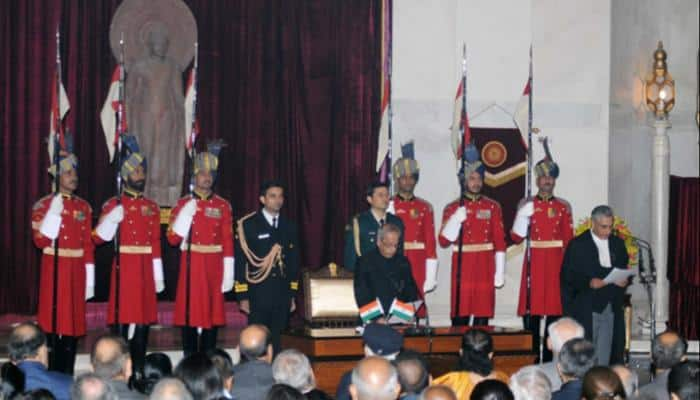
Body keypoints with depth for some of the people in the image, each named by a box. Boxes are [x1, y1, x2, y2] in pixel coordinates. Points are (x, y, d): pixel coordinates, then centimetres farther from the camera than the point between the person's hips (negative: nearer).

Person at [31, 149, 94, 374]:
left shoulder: (83, 207, 9)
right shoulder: (44, 206, -2)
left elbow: (88, 245, 10)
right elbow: (41, 241, -11)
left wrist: (89, 279, 7)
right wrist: (54, 212, -20)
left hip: (76, 272, 3)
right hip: (54, 271, -3)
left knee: (73, 324, 4)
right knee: (53, 322, -3)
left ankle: (68, 378, 10)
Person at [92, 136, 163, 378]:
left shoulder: (152, 207, 12)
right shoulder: (114, 205, 0)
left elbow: (155, 244, 12)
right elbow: (98, 239, -4)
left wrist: (158, 275, 9)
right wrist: (112, 219, -21)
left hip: (145, 271, 4)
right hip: (124, 269, -4)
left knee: (143, 318, 5)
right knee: (122, 317, -4)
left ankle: (139, 370, 11)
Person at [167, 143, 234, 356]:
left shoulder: (223, 206, 6)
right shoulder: (183, 204, 2)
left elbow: (228, 242, 4)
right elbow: (173, 239, -3)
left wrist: (228, 274, -1)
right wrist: (186, 214, -15)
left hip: (213, 268, 1)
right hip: (191, 266, -1)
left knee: (212, 314, 3)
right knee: (189, 314, -1)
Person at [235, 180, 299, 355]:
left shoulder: (289, 227, 12)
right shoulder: (249, 225, -2)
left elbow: (293, 262, 15)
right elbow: (241, 261, -4)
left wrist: (293, 295, 11)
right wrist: (243, 296, -7)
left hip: (283, 293, 4)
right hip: (259, 292, -4)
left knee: (275, 340, 5)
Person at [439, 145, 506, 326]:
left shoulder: (493, 207, 7)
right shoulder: (452, 208, 4)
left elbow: (500, 243, 6)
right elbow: (443, 241, -2)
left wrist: (499, 274, 0)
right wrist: (457, 219, -17)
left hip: (485, 270, 1)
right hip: (462, 268, -1)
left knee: (483, 316, 1)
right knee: (460, 317, -2)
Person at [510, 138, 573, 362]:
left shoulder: (563, 207, 8)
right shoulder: (526, 205, 6)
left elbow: (569, 240, 9)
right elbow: (516, 238, 0)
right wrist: (523, 216, -14)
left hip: (556, 264, 1)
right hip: (534, 263, -1)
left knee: (555, 310, 0)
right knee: (531, 311, -4)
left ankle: (550, 360, 6)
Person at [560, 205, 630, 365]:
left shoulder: (618, 244, 14)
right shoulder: (577, 245, 0)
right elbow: (567, 277, -3)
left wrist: (624, 280, -4)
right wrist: (589, 282, -19)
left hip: (611, 309, 4)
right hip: (586, 310, -4)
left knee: (605, 358, 3)